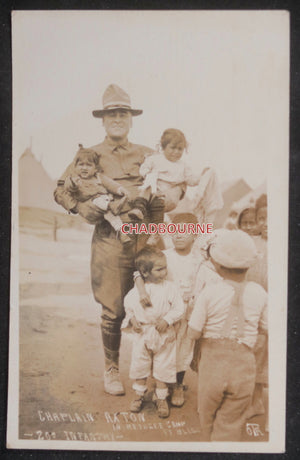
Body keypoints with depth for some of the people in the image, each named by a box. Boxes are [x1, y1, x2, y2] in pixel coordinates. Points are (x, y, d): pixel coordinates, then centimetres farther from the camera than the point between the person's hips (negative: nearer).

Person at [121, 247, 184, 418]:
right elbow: (128, 305, 10)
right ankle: (139, 395, 35)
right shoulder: (136, 290, -7)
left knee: (163, 368, 8)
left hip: (164, 336, -1)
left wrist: (167, 320, -18)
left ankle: (162, 398, 28)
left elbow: (179, 308, -8)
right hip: (142, 335, 2)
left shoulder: (171, 288, -11)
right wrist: (132, 319, -5)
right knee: (139, 366, 13)